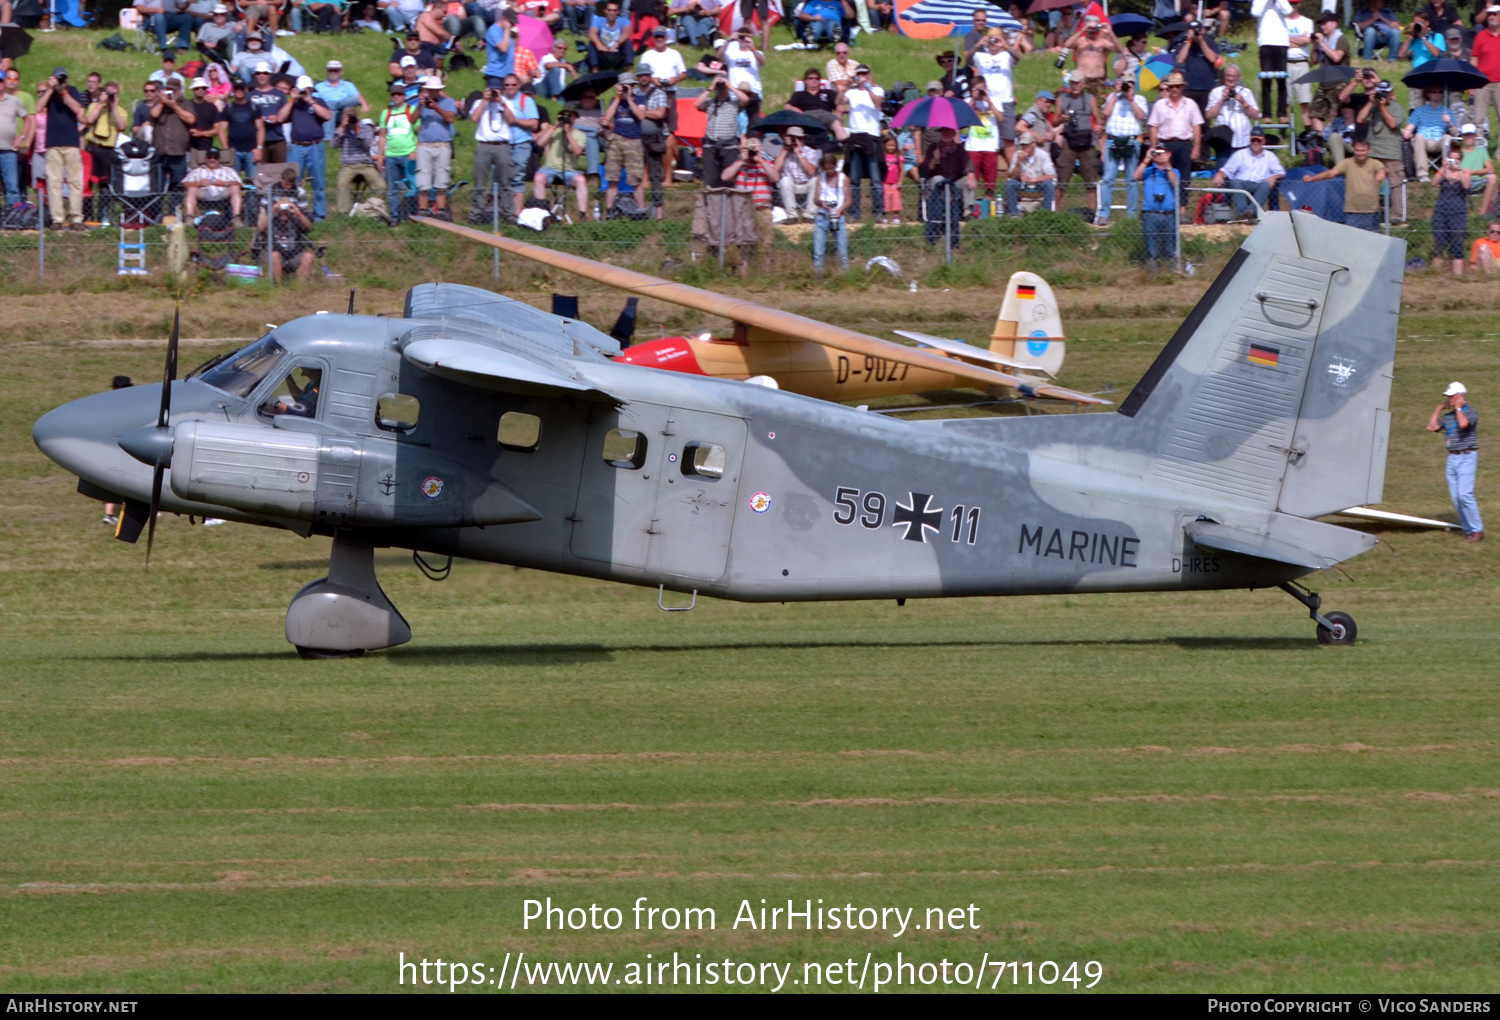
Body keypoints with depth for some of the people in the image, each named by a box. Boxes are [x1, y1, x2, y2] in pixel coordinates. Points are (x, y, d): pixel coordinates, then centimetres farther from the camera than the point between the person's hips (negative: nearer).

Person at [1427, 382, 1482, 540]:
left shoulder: (1471, 413, -7)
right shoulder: (1448, 416, 13)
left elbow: (1463, 424, -27)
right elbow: (1431, 427, 11)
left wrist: (1458, 407, -13)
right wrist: (1439, 409, 10)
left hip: (1466, 457, -8)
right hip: (1452, 458, 8)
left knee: (1464, 494, -17)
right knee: (1455, 497, 4)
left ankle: (1477, 530, -11)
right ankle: (1468, 529, 11)